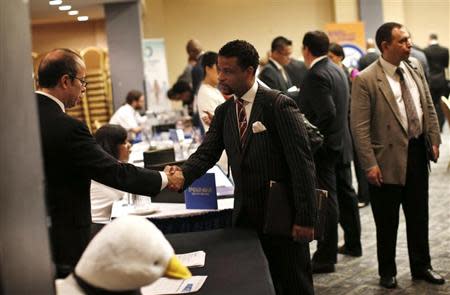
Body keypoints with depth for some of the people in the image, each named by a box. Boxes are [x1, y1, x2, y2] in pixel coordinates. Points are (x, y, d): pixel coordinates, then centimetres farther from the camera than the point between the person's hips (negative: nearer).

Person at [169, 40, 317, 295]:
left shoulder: (280, 106, -12)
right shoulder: (223, 112, 7)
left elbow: (302, 164, -14)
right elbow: (206, 153, 0)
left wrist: (305, 218, -17)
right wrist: (182, 176, -22)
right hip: (246, 215, 6)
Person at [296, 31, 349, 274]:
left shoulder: (315, 75, -18)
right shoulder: (337, 70, 10)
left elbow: (327, 113, -26)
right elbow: (345, 108, 16)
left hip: (321, 146, -10)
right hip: (338, 141, 10)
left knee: (325, 200, -2)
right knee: (330, 197, 16)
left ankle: (326, 258, 6)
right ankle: (327, 251, 26)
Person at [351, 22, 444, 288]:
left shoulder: (415, 67, 5)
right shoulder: (366, 80, -14)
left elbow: (429, 107, 13)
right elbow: (360, 127, -15)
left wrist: (435, 140, 6)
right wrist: (370, 164, -17)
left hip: (418, 153, 5)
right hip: (389, 159, -5)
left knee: (419, 216, 16)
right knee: (387, 222, 9)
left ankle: (421, 267, 32)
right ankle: (387, 272, 26)